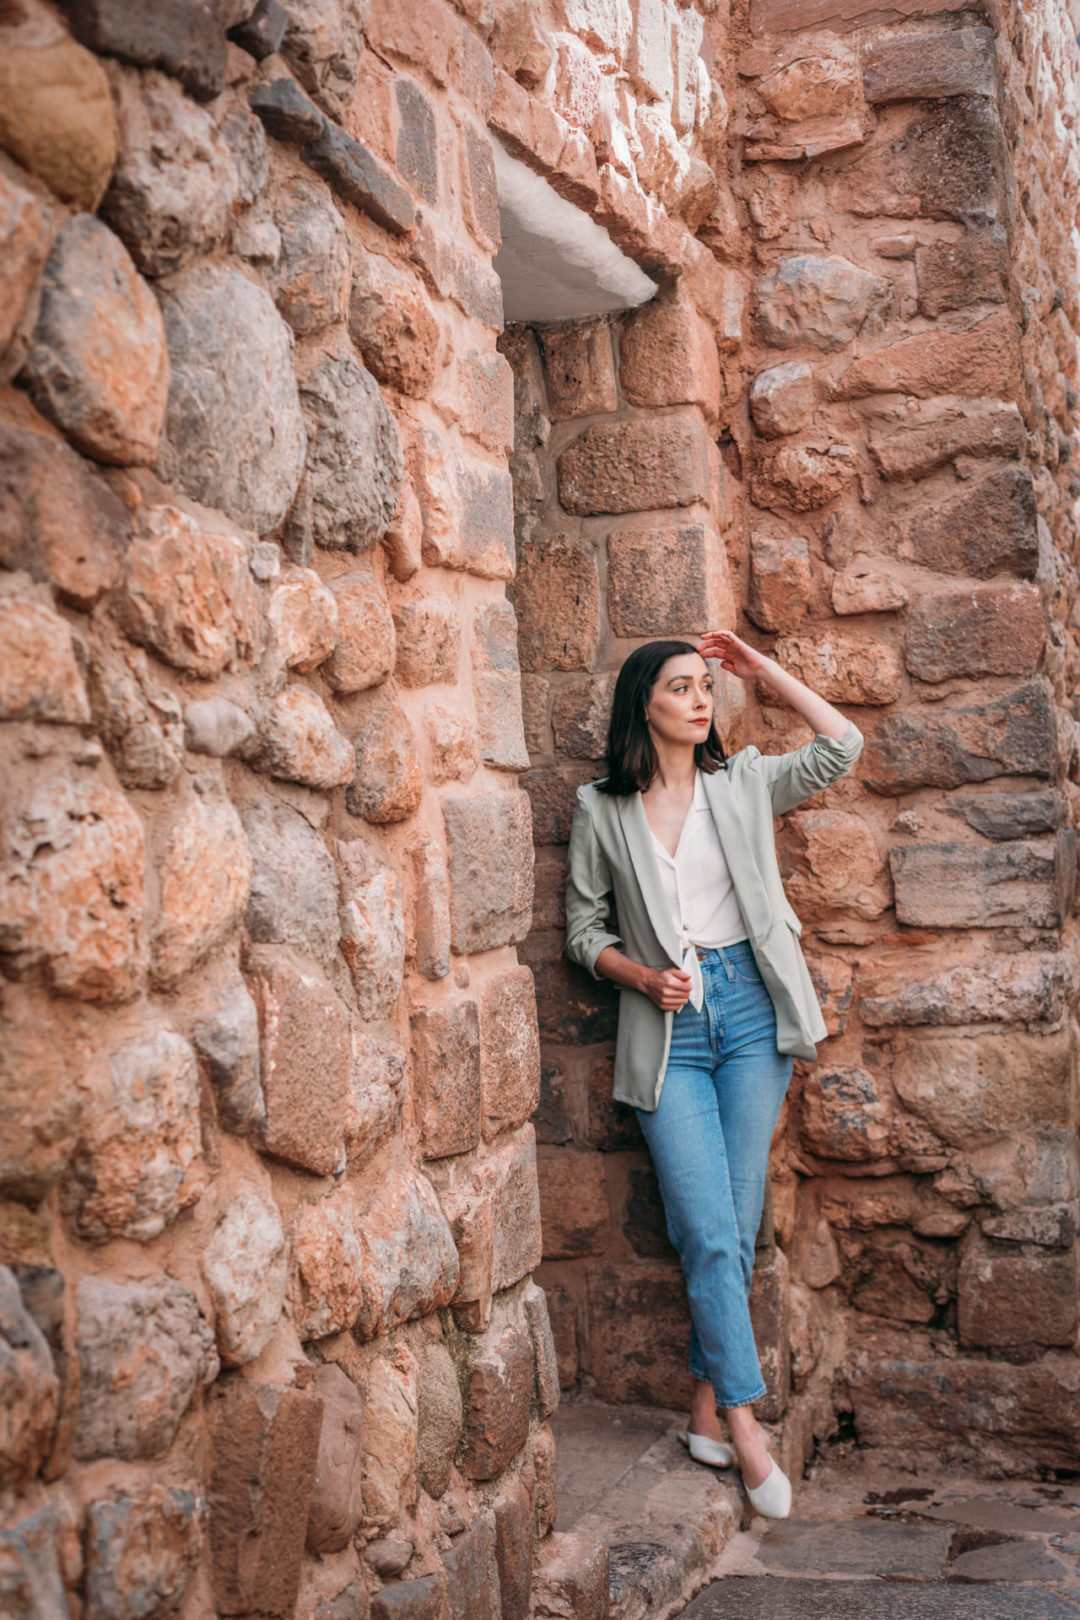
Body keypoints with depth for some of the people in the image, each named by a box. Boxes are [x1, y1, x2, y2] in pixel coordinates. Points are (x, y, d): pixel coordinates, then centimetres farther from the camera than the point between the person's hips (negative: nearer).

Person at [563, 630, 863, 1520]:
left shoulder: (742, 782, 7)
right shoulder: (603, 810, 2)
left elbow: (843, 746, 7)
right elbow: (585, 927, 7)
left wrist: (764, 669, 7)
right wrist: (645, 978, -10)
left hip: (749, 1010, 2)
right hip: (667, 1026, -2)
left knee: (737, 1228, 3)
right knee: (710, 1233, -9)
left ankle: (708, 1406, 15)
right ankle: (744, 1425, -2)